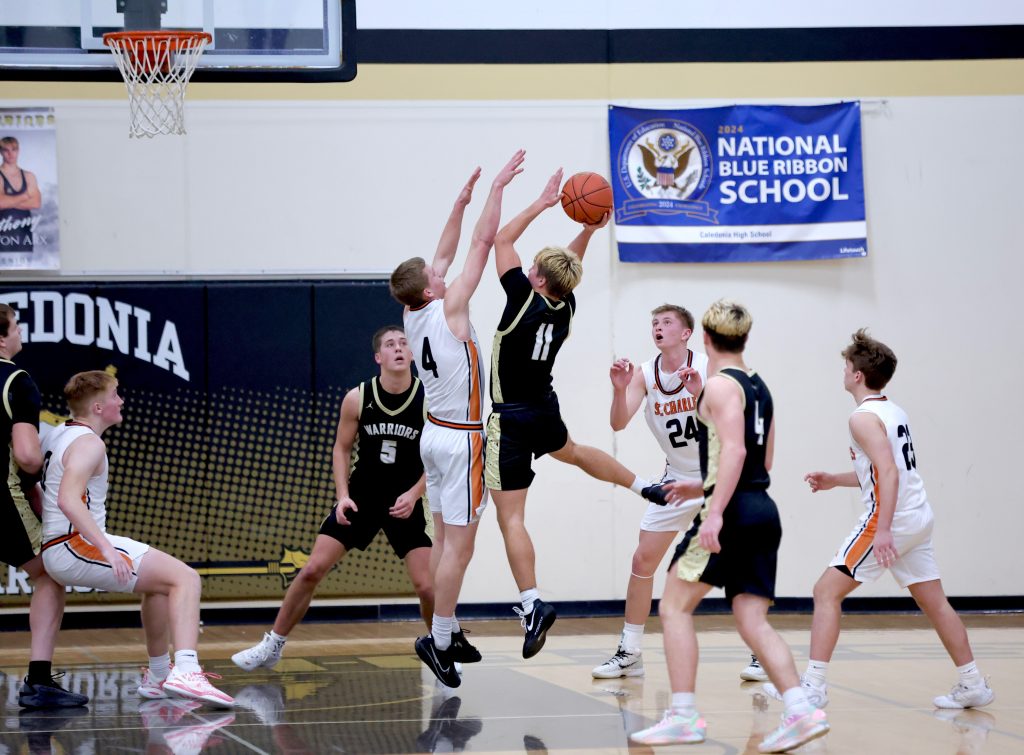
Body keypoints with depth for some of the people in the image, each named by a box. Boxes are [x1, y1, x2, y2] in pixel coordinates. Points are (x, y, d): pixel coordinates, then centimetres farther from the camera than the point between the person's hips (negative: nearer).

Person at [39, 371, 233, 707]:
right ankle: (185, 671, -33)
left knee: (160, 582, 27)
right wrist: (107, 548, -34)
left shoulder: (56, 436, 17)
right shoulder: (88, 443, -12)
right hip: (79, 546, -10)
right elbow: (68, 500, -28)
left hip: (55, 550, 10)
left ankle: (158, 676, 31)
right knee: (186, 578, -16)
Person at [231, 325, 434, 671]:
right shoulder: (357, 398, -8)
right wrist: (343, 495, -8)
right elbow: (342, 448, 4)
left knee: (426, 586, -12)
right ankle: (272, 646, 7)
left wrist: (414, 494, -18)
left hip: (405, 503, -1)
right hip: (360, 497, 1)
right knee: (312, 570, -6)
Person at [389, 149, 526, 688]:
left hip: (436, 434, 9)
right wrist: (496, 188, -6)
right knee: (459, 544, -7)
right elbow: (484, 242, -13)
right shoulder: (448, 310, -16)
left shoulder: (414, 316, 3)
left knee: (444, 538, 12)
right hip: (461, 438, -9)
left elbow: (445, 255, 15)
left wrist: (462, 201, 18)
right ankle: (438, 639, -8)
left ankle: (447, 631, 17)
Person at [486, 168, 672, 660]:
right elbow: (572, 262, 17)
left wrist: (542, 203, -6)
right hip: (543, 408, 7)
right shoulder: (565, 307, -4)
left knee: (510, 517, -9)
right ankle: (646, 487, 56)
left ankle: (533, 606, -20)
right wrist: (589, 229, 3)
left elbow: (502, 240, -11)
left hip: (512, 419, -7)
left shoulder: (525, 301, -21)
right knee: (570, 451, 41)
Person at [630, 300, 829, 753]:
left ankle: (683, 716, -4)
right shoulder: (758, 387, 18)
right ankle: (800, 711, -10)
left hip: (733, 513, -8)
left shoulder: (720, 385, -8)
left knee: (675, 607, 1)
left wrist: (715, 511, -26)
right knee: (752, 620, 5)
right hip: (763, 511, 8)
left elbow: (734, 450, -20)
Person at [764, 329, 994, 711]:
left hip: (889, 518, -9)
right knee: (934, 602, 15)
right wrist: (835, 480, 23)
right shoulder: (894, 412, 15)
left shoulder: (864, 417, -12)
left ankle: (813, 684, -8)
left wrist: (883, 530, -29)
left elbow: (888, 473, -23)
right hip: (919, 518, 9)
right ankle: (972, 684, 17)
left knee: (827, 591, -4)